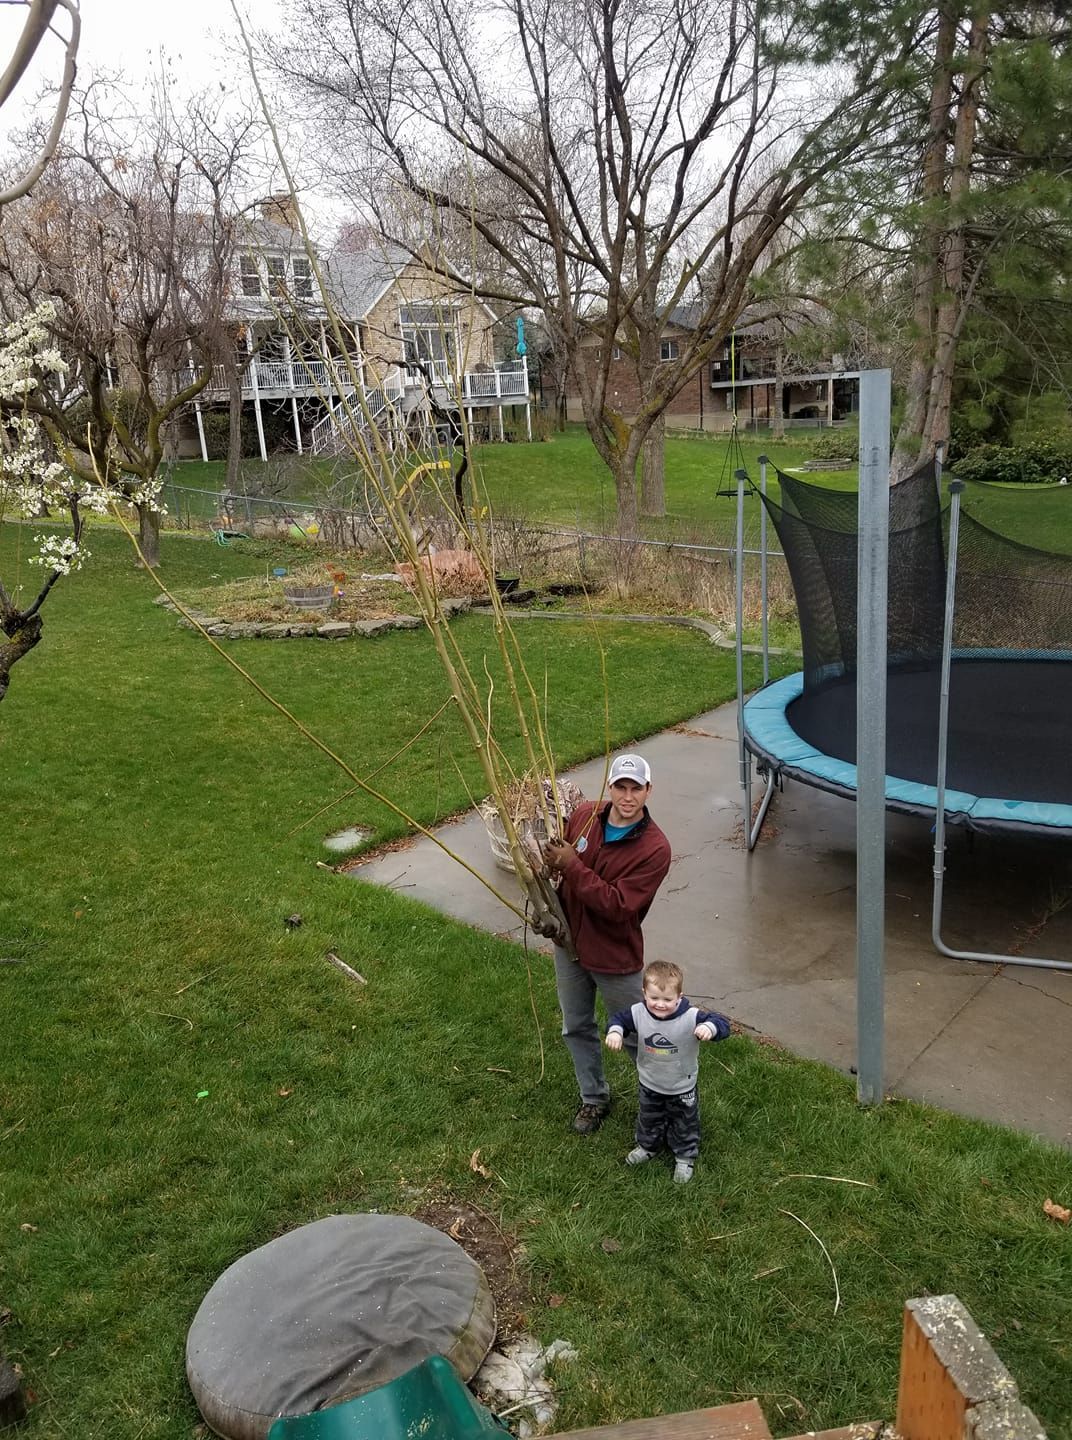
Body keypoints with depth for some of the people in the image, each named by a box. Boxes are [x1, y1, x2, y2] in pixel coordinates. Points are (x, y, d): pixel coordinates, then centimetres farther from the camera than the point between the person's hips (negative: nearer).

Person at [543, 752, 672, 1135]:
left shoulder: (655, 848, -25)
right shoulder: (585, 814, -10)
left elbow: (617, 905, -30)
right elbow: (558, 854, 8)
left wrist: (572, 866, -31)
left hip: (615, 958, -5)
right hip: (569, 943, 5)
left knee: (635, 1036, 13)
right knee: (577, 1028, 22)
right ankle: (594, 1097, 46)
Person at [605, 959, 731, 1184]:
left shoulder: (691, 1017, -33)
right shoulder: (638, 1013, -24)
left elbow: (722, 1023, -34)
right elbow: (619, 1018, -8)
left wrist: (710, 1027, -56)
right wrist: (614, 1031, -30)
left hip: (682, 1088, -3)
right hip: (649, 1085, 3)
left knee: (684, 1123, 21)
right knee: (649, 1119, 28)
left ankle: (685, 1156, 47)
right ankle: (648, 1146, 56)